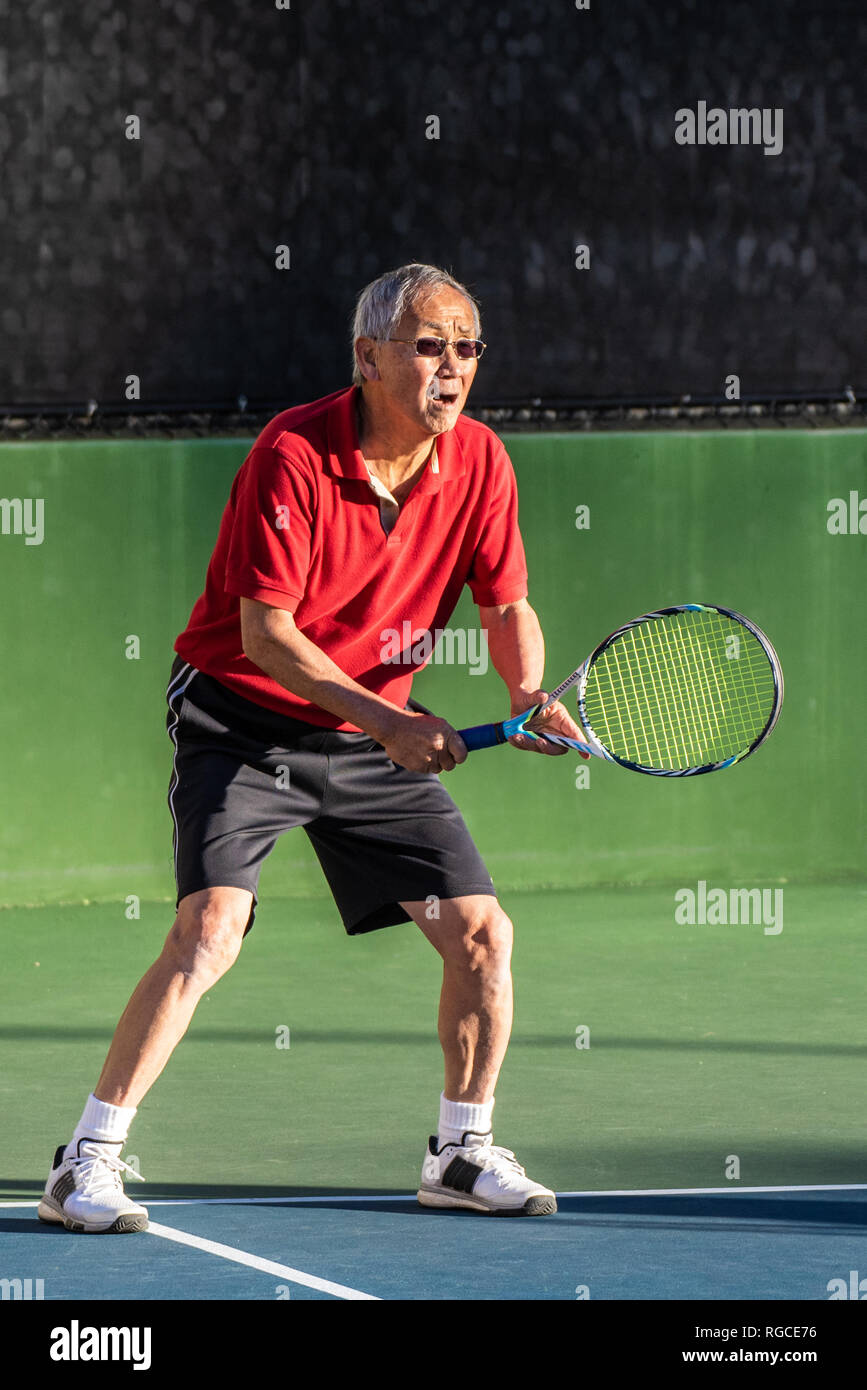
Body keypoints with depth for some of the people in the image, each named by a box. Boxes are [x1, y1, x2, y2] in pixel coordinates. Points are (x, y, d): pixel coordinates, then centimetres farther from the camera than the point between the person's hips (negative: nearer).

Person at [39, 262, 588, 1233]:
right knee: (209, 929, -23)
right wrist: (388, 722, -30)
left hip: (374, 735, 6)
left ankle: (461, 1151, 22)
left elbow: (507, 607, 4)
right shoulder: (293, 453, -21)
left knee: (482, 933, 1)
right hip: (243, 722, -6)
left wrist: (528, 694, -18)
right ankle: (85, 1167, -17)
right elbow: (265, 631, -23)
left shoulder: (479, 461, -4)